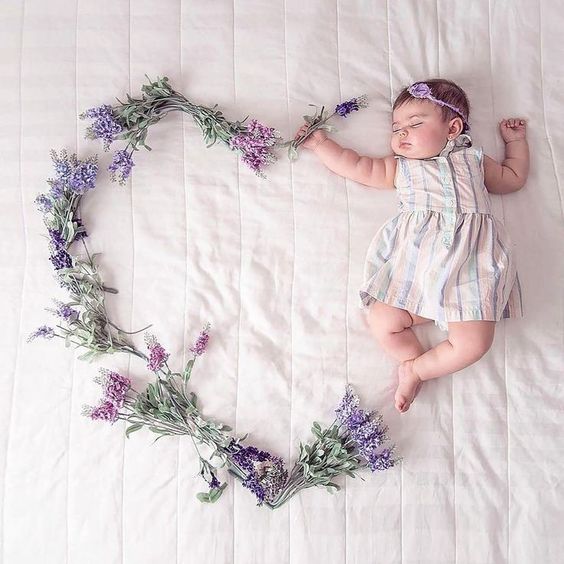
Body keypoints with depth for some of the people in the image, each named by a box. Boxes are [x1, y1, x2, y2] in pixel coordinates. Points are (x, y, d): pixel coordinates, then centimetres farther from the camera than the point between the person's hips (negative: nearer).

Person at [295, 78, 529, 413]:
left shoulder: (473, 160, 28)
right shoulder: (399, 167, 26)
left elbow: (514, 178, 41)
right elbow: (357, 167, 24)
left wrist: (516, 140, 41)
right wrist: (320, 144, 26)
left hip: (470, 257, 0)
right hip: (416, 257, 1)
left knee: (474, 343, -16)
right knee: (383, 322, -18)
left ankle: (415, 369, 2)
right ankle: (423, 367, 1)